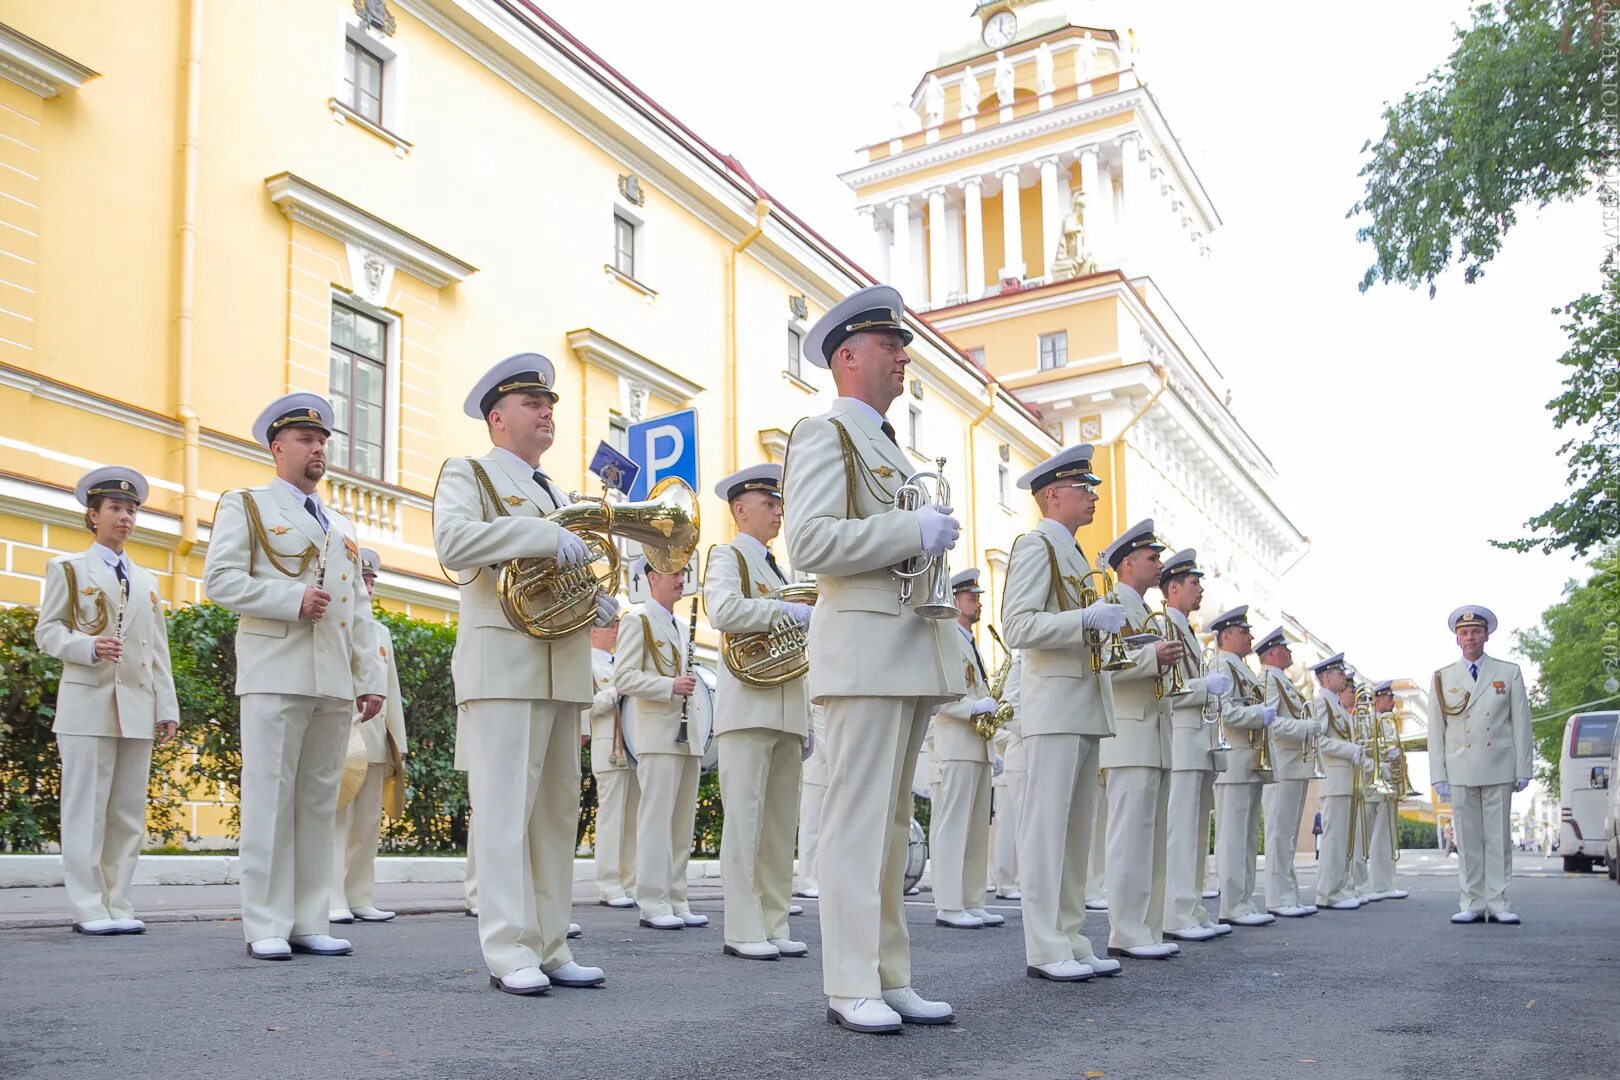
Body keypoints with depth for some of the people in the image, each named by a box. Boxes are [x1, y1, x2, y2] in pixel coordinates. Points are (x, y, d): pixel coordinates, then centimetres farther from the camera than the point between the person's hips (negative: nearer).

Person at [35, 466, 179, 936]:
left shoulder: (146, 580, 22)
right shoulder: (68, 568, 9)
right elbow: (47, 631, 2)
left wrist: (167, 707, 10)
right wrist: (89, 646, -19)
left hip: (138, 708, 5)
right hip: (88, 703, -5)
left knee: (128, 812, 4)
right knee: (86, 808, -5)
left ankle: (118, 905, 7)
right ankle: (88, 909, -1)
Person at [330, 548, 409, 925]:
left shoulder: (382, 632, 20)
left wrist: (398, 742, 14)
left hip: (375, 741, 6)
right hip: (339, 735, -6)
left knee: (368, 824, 7)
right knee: (337, 819, -7)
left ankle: (361, 899, 11)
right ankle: (333, 901, -5)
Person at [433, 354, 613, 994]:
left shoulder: (557, 495, 26)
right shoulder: (468, 474, 5)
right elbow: (453, 542, -16)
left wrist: (598, 601, 8)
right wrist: (546, 535, -22)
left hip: (564, 670, 7)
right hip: (502, 664, -7)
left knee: (557, 811, 7)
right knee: (505, 809, -8)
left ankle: (550, 948, 12)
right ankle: (510, 953, -4)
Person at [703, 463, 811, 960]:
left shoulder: (777, 569, 25)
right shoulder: (727, 556, 1)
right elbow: (723, 610, -21)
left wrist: (807, 721, 19)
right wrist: (788, 612, -17)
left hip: (788, 710, 8)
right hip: (747, 707, -8)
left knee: (781, 824, 7)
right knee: (744, 820, -7)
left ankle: (774, 926, 12)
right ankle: (743, 931, -3)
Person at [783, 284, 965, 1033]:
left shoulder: (888, 447, 25)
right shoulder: (825, 434, -4)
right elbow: (809, 543, -17)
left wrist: (935, 538, 15)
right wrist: (912, 531, -16)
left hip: (912, 646, 9)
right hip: (864, 642, -9)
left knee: (892, 823, 9)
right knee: (858, 819, -8)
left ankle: (890, 980, 13)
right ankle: (850, 987, -2)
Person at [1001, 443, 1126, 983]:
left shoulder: (1073, 553, 22)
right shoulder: (1035, 545, -7)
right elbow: (1018, 627, -18)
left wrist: (1107, 619, 15)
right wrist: (1087, 618, -22)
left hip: (1086, 705, 9)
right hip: (1055, 703, -9)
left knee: (1076, 830, 10)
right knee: (1047, 827, -6)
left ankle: (1070, 941, 15)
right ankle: (1044, 949, -2)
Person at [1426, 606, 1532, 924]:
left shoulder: (1509, 673, 7)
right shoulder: (1442, 678, 8)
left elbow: (1521, 724, 5)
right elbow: (1436, 731, 6)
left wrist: (1523, 770, 0)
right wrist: (1438, 776, 1)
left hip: (1499, 769, 0)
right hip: (1460, 771, 1)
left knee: (1498, 838, 2)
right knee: (1467, 840, 2)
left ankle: (1497, 904, 7)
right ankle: (1473, 904, 7)